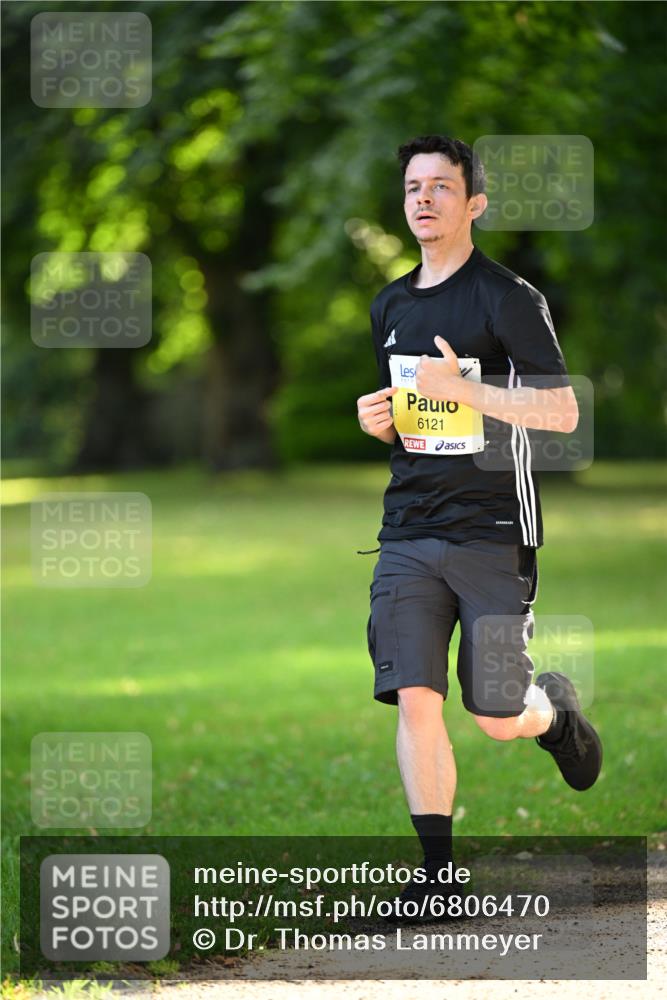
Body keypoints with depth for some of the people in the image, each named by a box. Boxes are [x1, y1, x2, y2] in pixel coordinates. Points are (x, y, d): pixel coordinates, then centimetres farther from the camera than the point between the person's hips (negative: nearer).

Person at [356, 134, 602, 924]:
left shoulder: (507, 298, -7)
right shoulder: (390, 305, 13)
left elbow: (562, 412, -13)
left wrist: (463, 388, -20)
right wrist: (378, 419, 4)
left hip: (493, 532, -5)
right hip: (409, 530, 5)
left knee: (497, 718, -2)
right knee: (414, 698, -8)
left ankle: (555, 709, 34)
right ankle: (437, 869, -3)